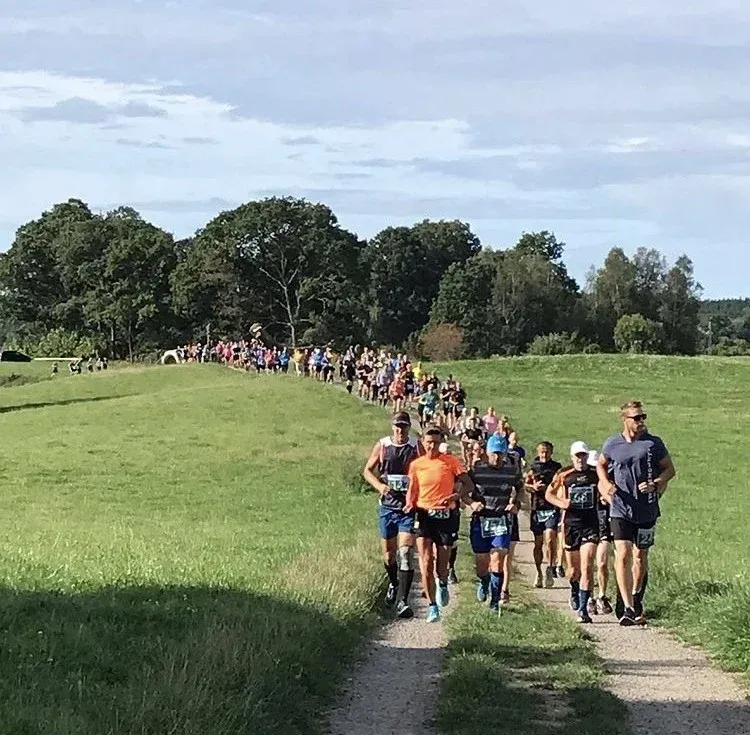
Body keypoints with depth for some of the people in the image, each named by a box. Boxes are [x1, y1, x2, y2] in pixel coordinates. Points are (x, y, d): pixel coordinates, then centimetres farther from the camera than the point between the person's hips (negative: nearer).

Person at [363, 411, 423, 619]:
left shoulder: (416, 447, -1)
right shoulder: (382, 446, 3)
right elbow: (367, 470, 11)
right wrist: (379, 485, -8)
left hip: (409, 507, -2)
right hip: (387, 505, 2)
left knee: (406, 552, -14)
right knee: (388, 554, 12)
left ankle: (402, 600, -15)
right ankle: (393, 584, 43)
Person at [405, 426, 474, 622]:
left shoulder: (451, 461, 0)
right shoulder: (416, 464, 7)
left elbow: (468, 485, 0)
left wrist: (455, 496, -19)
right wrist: (410, 503, -5)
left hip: (445, 515, -1)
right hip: (424, 515, 1)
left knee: (442, 561, 2)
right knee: (426, 562, -11)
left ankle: (443, 584, 38)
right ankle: (432, 606, -5)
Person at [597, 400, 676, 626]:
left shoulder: (653, 443, -2)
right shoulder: (612, 444, 0)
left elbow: (670, 469, 5)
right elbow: (600, 465, 18)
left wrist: (655, 484, -12)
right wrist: (606, 483, -1)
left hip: (647, 510, 1)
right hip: (621, 510, -1)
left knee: (640, 556, 13)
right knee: (623, 555, -14)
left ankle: (636, 600, 36)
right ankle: (628, 608, -17)